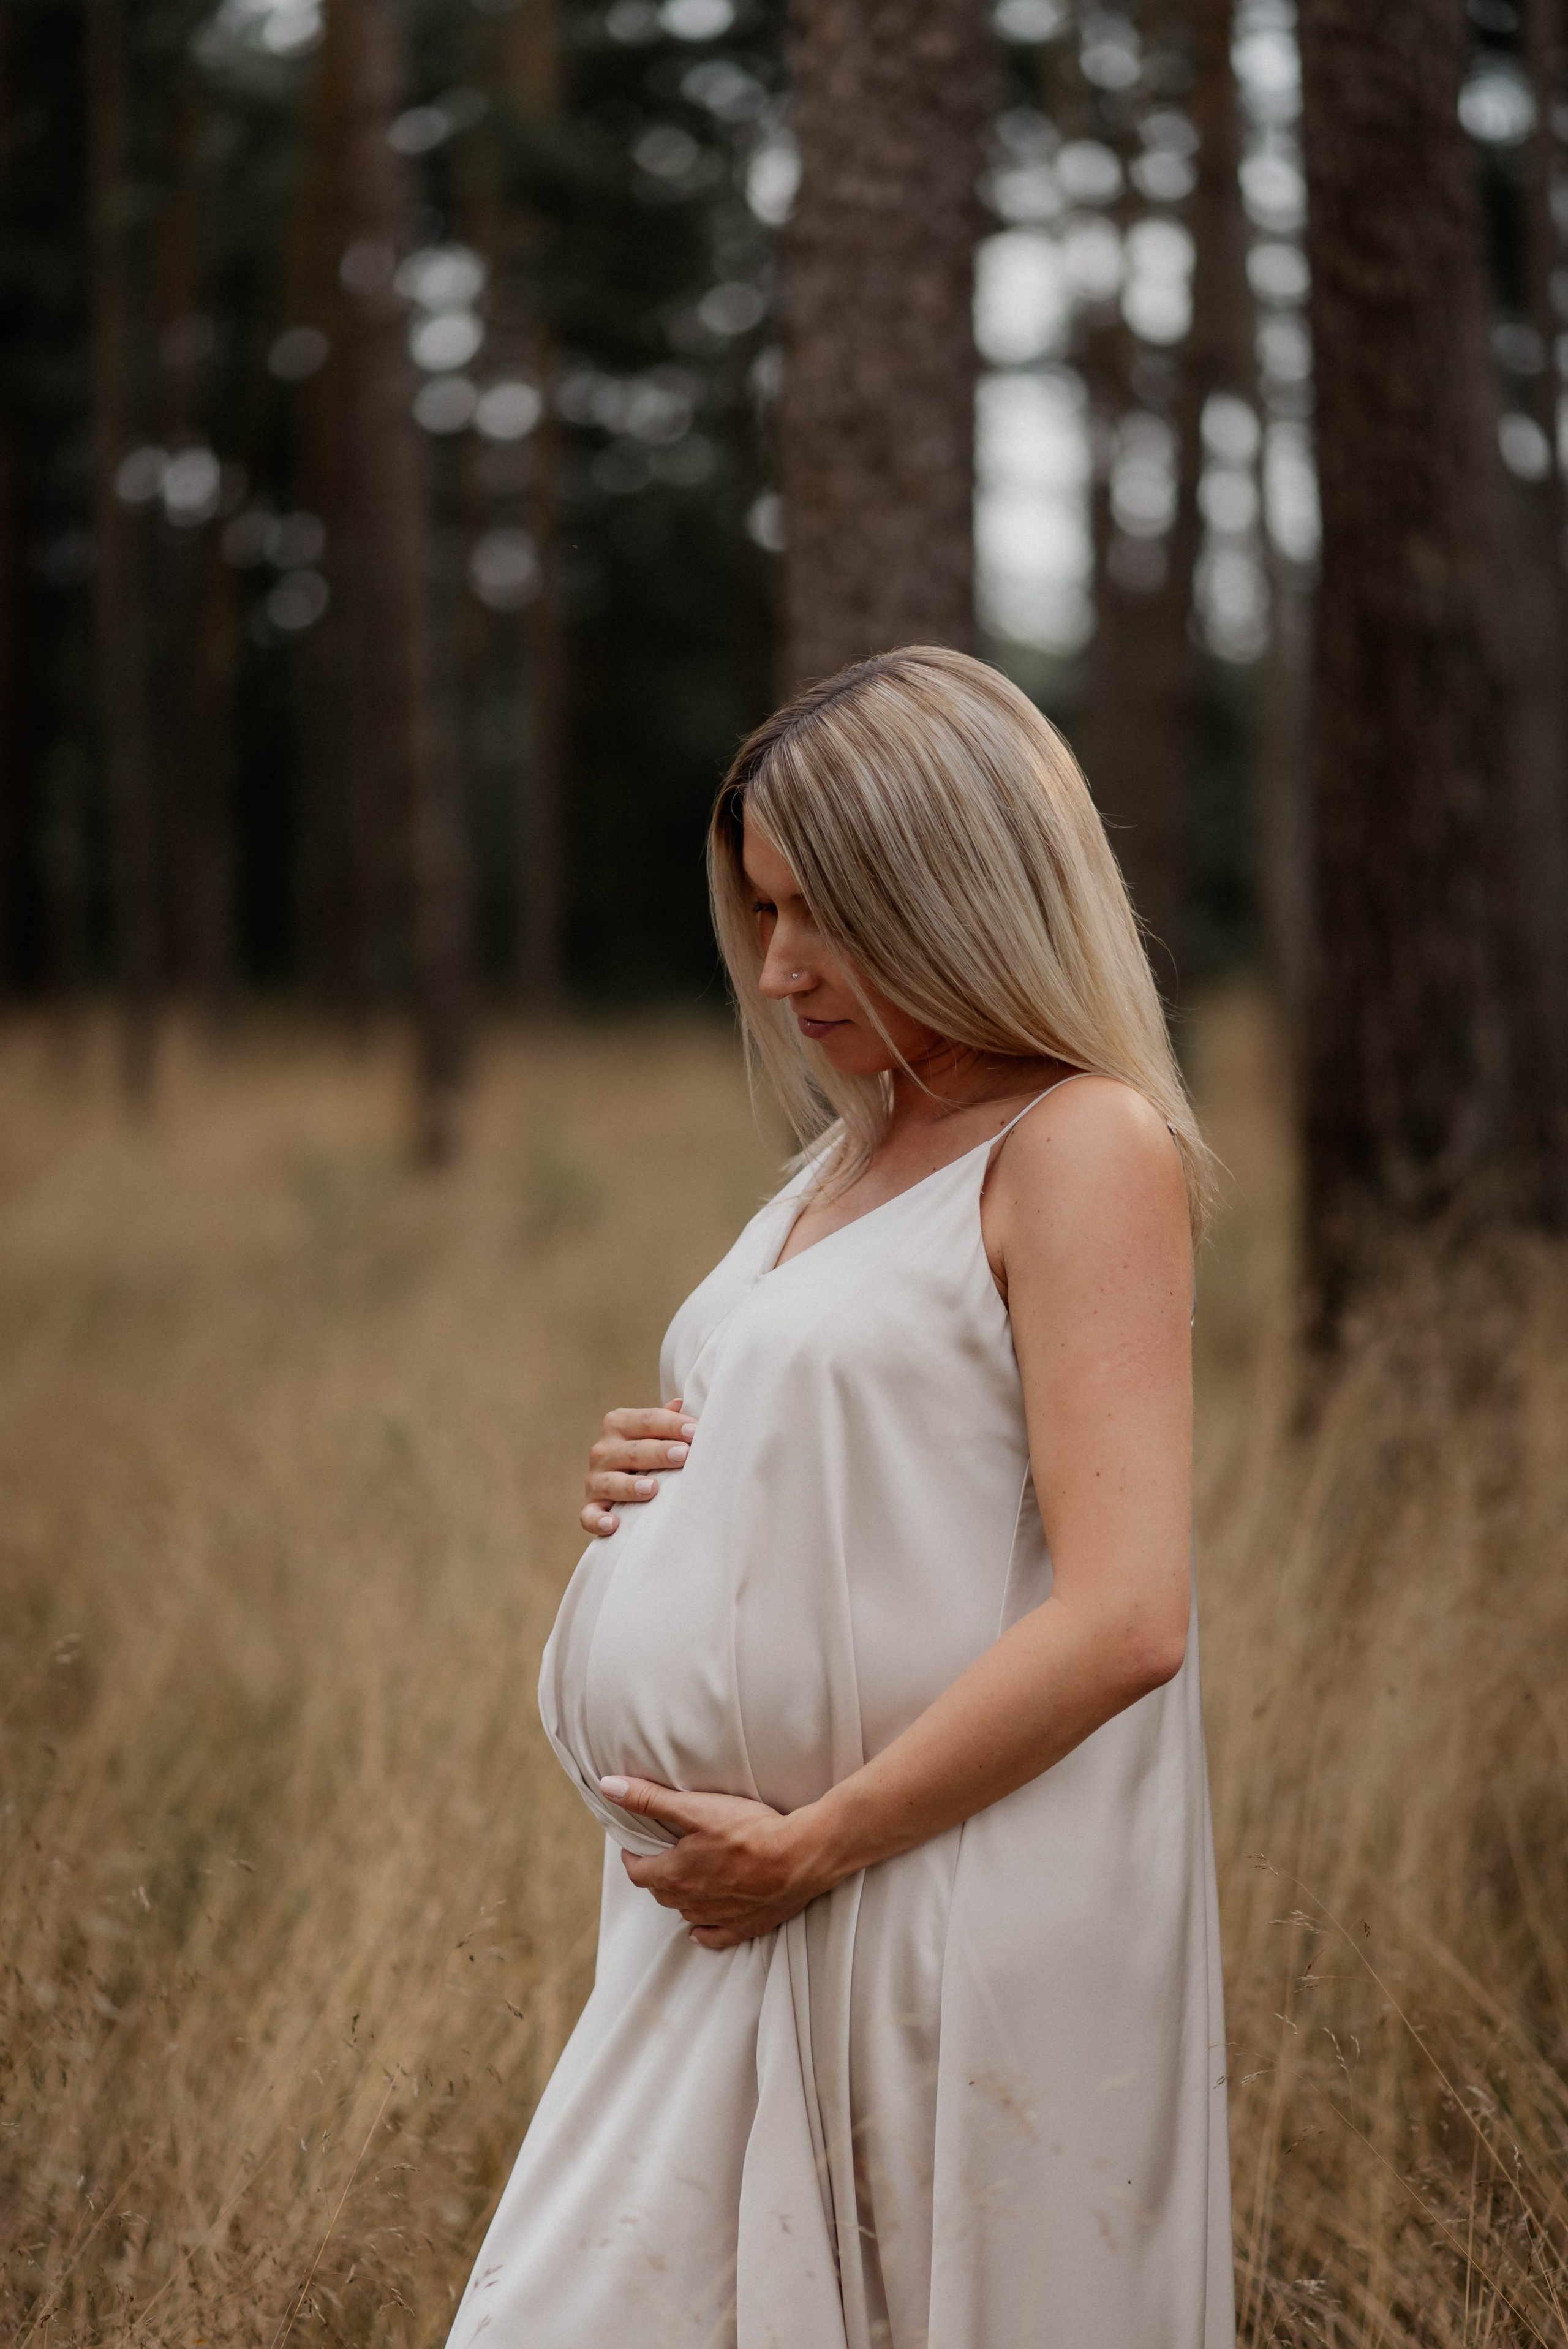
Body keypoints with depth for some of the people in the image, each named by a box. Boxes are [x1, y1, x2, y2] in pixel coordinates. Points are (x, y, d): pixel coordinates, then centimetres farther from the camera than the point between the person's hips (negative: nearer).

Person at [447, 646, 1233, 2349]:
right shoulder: (853, 1151, 15)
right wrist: (660, 1488, 4)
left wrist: (811, 1844, -16)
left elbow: (1125, 1616, -20)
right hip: (744, 1916, 8)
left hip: (958, 1932, -8)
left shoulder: (1084, 1148, -11)